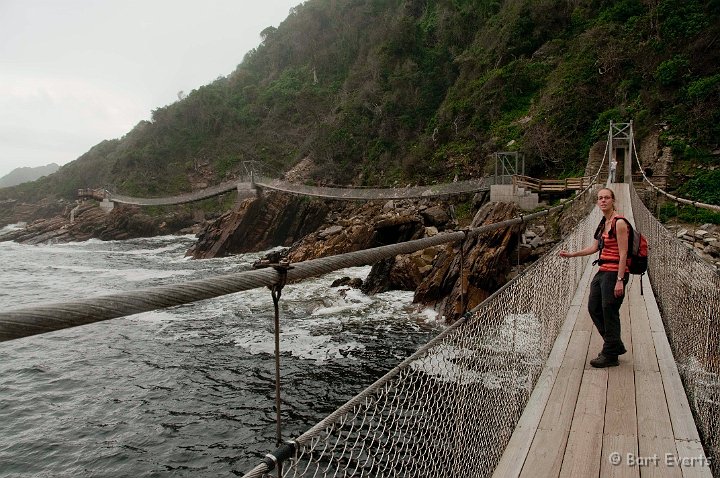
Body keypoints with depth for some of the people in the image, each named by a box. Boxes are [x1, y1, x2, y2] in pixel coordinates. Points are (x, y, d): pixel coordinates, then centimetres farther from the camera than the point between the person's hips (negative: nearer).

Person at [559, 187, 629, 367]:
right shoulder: (604, 222, 12)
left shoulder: (619, 222, -15)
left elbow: (623, 254, -18)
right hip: (603, 271, 9)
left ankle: (610, 355, 13)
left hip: (615, 272, -9)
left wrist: (620, 280, -21)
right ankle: (615, 345, 30)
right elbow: (595, 247, 20)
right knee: (593, 307, 14)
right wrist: (572, 254, 17)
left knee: (609, 312, -1)